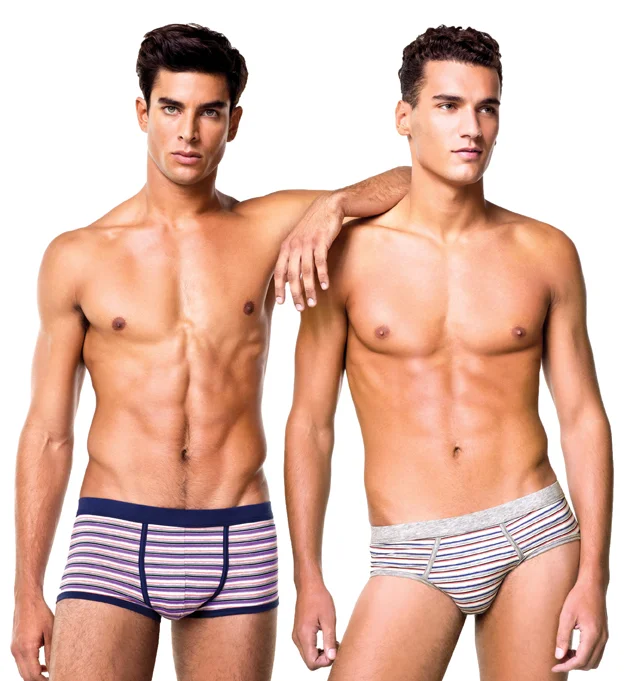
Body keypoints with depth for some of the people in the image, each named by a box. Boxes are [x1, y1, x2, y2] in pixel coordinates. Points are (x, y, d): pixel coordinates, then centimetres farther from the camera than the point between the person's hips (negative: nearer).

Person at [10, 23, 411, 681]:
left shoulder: (269, 228, 5)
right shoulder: (77, 257, 3)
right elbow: (47, 435, 6)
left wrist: (329, 206, -14)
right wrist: (28, 591, 4)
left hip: (236, 542, 1)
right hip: (115, 535, -1)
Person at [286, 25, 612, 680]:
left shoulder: (546, 253, 4)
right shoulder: (347, 254, -1)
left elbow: (583, 416, 5)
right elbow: (310, 423, 3)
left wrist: (593, 575, -1)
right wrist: (307, 581, 0)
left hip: (534, 533, 1)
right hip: (412, 556, -1)